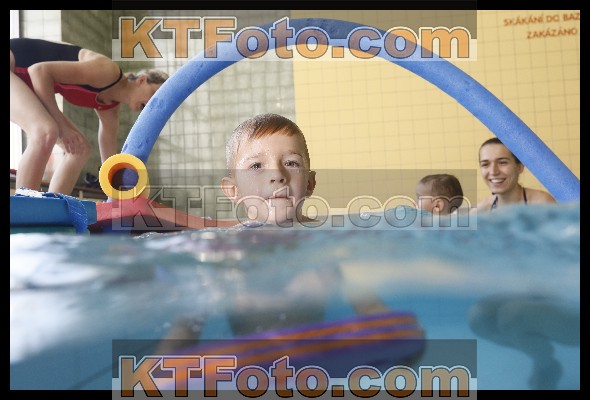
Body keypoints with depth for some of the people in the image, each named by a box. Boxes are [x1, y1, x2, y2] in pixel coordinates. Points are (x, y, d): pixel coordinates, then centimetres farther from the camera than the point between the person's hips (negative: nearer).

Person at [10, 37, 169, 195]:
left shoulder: (109, 105, 2)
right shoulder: (109, 72, -26)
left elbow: (109, 157, 6)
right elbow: (39, 70, -27)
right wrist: (62, 126, -21)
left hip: (27, 84, 9)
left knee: (80, 149, 1)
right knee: (46, 132, -31)